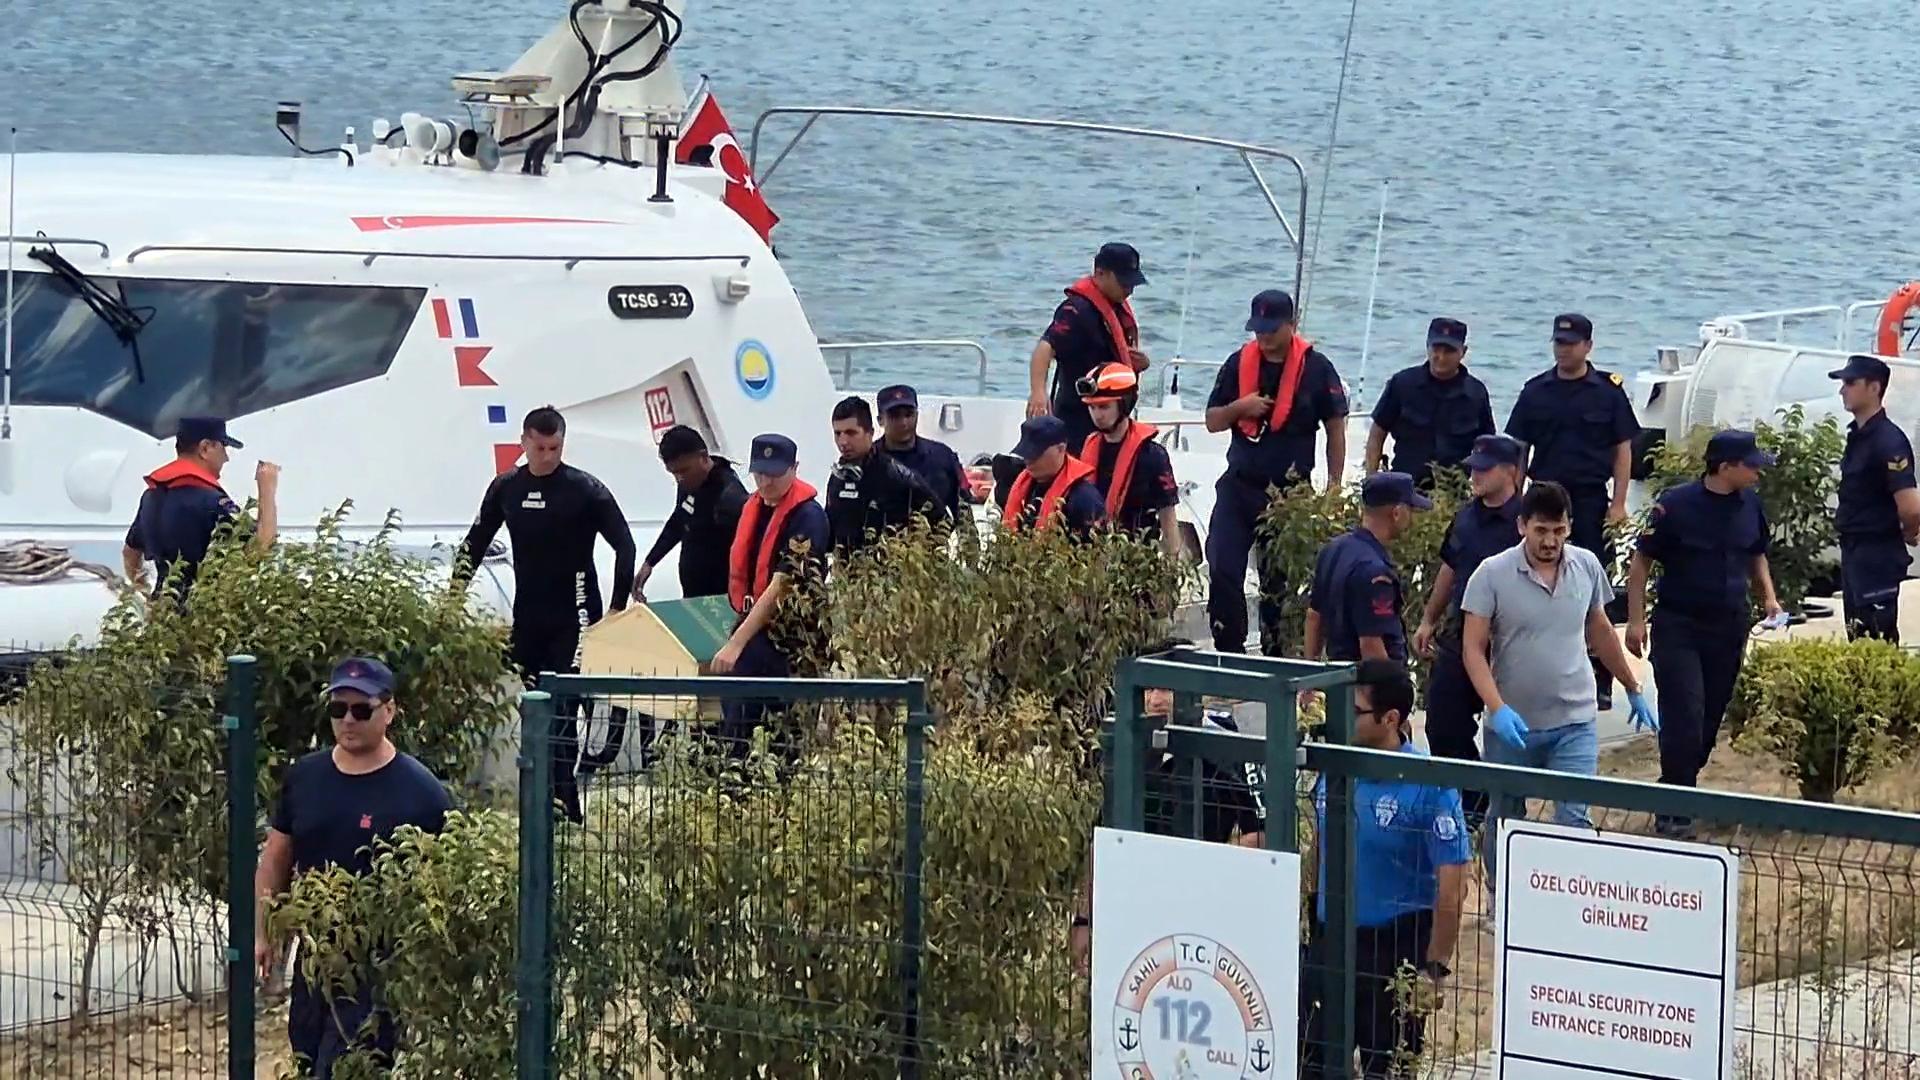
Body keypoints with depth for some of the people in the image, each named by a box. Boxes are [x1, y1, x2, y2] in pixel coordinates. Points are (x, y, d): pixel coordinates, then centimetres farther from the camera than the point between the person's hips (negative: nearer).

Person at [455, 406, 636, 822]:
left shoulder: (586, 490, -6)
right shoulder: (506, 488, 6)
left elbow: (625, 546, -4)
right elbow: (475, 544, 17)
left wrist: (618, 609, -9)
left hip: (574, 617, -5)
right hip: (527, 617, 5)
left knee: (563, 709, -12)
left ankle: (564, 799, -14)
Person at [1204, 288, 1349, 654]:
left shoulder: (1316, 368, -5)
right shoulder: (1239, 363, 3)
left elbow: (1336, 430, 0)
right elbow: (1212, 421, 8)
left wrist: (1333, 487, -2)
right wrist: (1240, 408, -13)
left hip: (1289, 490, -2)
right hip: (1238, 485, 2)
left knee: (1278, 581, 7)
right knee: (1222, 570, -7)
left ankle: (1275, 654, 17)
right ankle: (1228, 652, 1)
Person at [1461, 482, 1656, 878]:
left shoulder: (1587, 566, 1)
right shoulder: (1492, 574, -10)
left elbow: (1600, 632, 16)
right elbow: (1473, 649, -11)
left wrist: (1633, 691, 21)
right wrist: (1498, 709, -24)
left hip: (1574, 723, 1)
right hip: (1512, 725, -1)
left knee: (1574, 820, -11)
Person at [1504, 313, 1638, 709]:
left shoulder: (1608, 391, 2)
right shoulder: (1537, 391, 8)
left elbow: (1623, 450, 3)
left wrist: (1618, 505, -5)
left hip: (1591, 500, -2)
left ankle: (1600, 683, 3)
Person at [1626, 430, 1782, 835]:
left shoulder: (1750, 505, 2)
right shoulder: (1676, 506, -14)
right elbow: (1641, 562, -6)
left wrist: (1768, 597, 4)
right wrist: (1636, 620, -9)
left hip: (1729, 626, 5)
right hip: (1679, 626, -5)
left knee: (1712, 714, 9)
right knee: (1684, 717, -10)